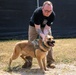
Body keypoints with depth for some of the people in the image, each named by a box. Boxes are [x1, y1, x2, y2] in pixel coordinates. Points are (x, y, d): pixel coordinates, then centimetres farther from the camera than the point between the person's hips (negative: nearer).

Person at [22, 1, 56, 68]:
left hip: (45, 26, 2)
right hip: (34, 25, -2)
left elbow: (47, 27, -25)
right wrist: (43, 36, -52)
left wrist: (45, 35, -44)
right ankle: (28, 62, 0)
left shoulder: (52, 15, -30)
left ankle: (50, 62, 0)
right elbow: (37, 28, -35)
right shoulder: (37, 12, -38)